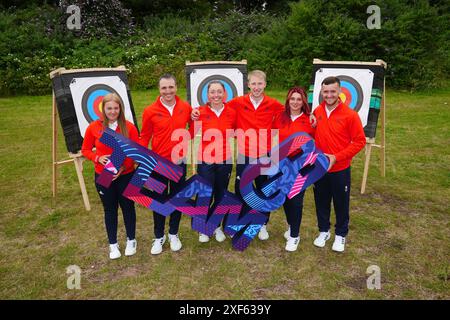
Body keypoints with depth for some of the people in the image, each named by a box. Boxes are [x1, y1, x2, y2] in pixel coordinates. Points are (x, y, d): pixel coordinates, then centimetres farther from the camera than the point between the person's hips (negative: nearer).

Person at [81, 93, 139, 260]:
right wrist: (97, 158, -16)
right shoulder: (94, 127, -6)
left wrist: (124, 166, -19)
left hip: (126, 175, -1)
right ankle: (113, 244, 32)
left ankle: (131, 240, 35)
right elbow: (85, 149, 4)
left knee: (128, 207, 13)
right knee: (110, 209, 15)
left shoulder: (129, 127, -10)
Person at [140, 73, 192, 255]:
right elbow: (144, 138, -2)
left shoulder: (186, 108, -5)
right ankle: (159, 237, 29)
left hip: (179, 162, 2)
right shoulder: (150, 111, -9)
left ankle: (173, 234, 33)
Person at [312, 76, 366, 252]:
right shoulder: (317, 112, -1)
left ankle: (340, 234, 33)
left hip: (340, 170, -3)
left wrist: (336, 157, -17)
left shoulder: (350, 115, -13)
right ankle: (323, 231, 37)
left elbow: (360, 141, -11)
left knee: (341, 204, 12)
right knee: (321, 201, 16)